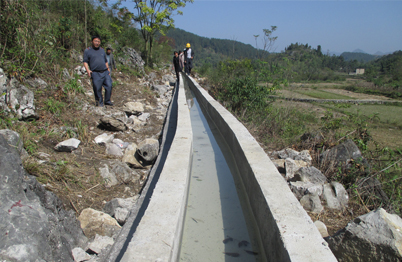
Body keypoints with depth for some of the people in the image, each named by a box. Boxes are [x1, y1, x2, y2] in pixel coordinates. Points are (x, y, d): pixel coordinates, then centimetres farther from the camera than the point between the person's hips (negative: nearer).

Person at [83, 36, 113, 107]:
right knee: (97, 89, -3)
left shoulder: (102, 50, 20)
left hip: (105, 72, 4)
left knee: (109, 86, -5)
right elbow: (85, 61, 1)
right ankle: (99, 103, 10)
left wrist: (108, 70, 19)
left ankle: (107, 101, 9)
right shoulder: (87, 51, 6)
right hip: (95, 74, -4)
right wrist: (88, 70, -13)